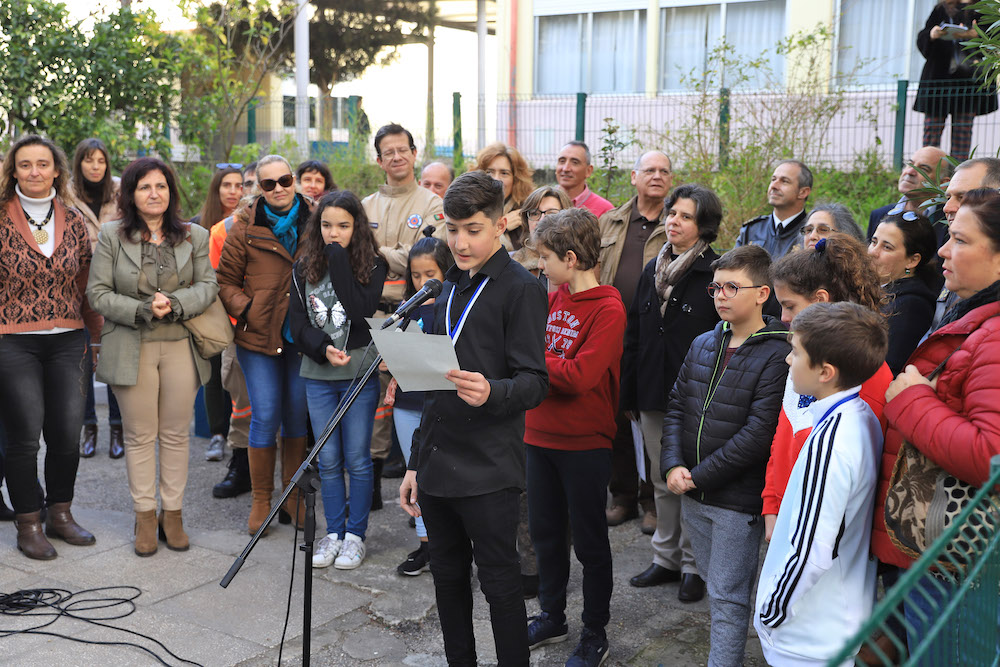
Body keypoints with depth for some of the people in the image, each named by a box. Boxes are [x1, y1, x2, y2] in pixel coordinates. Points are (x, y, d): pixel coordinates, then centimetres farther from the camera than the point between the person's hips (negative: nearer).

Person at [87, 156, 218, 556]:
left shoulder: (194, 237, 8)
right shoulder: (112, 236, 3)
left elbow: (208, 286, 3)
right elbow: (97, 293, -1)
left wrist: (174, 304, -15)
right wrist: (142, 310, -14)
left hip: (181, 347, 1)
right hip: (131, 349, -1)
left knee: (176, 434, 6)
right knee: (140, 435, 4)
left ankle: (172, 514, 17)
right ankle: (145, 517, 15)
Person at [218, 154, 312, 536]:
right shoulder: (246, 226, 0)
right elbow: (226, 280, 4)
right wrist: (247, 309, -11)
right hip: (259, 336, -2)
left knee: (297, 415, 9)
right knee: (265, 418, -3)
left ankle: (293, 494, 23)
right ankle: (261, 500, 13)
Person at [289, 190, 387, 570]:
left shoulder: (372, 265, -2)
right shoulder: (304, 268, 7)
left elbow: (361, 310, -18)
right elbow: (297, 321, 4)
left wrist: (339, 261, -16)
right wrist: (323, 349, -13)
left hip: (359, 373, -3)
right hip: (318, 375, 3)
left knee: (357, 459, 2)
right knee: (328, 460, 8)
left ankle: (355, 535, 15)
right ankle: (333, 533, 21)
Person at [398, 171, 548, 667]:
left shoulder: (521, 289, -7)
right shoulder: (452, 289, 15)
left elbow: (535, 382, -13)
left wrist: (491, 393, -34)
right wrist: (416, 463, 18)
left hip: (488, 471, -7)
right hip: (438, 466, 7)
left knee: (499, 583, 1)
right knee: (448, 578, 15)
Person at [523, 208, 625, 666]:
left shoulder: (607, 309, -16)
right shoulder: (554, 300, 6)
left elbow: (579, 376, -25)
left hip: (584, 443, -7)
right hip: (541, 435, 7)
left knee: (589, 541, 8)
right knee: (545, 533, 18)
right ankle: (552, 617, 35)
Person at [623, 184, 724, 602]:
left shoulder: (716, 274, -9)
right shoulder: (652, 271, 11)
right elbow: (634, 336, 14)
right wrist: (629, 395, 12)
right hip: (652, 395, 6)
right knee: (661, 481, 15)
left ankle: (693, 565, 18)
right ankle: (666, 558, 28)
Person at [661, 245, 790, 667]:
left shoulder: (776, 355, -15)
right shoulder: (703, 345, 7)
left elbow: (758, 433, -20)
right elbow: (676, 407, 8)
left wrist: (698, 475, -17)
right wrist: (673, 465, -7)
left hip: (738, 499, -7)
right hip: (692, 494, 7)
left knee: (728, 598, 3)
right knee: (715, 586, 20)